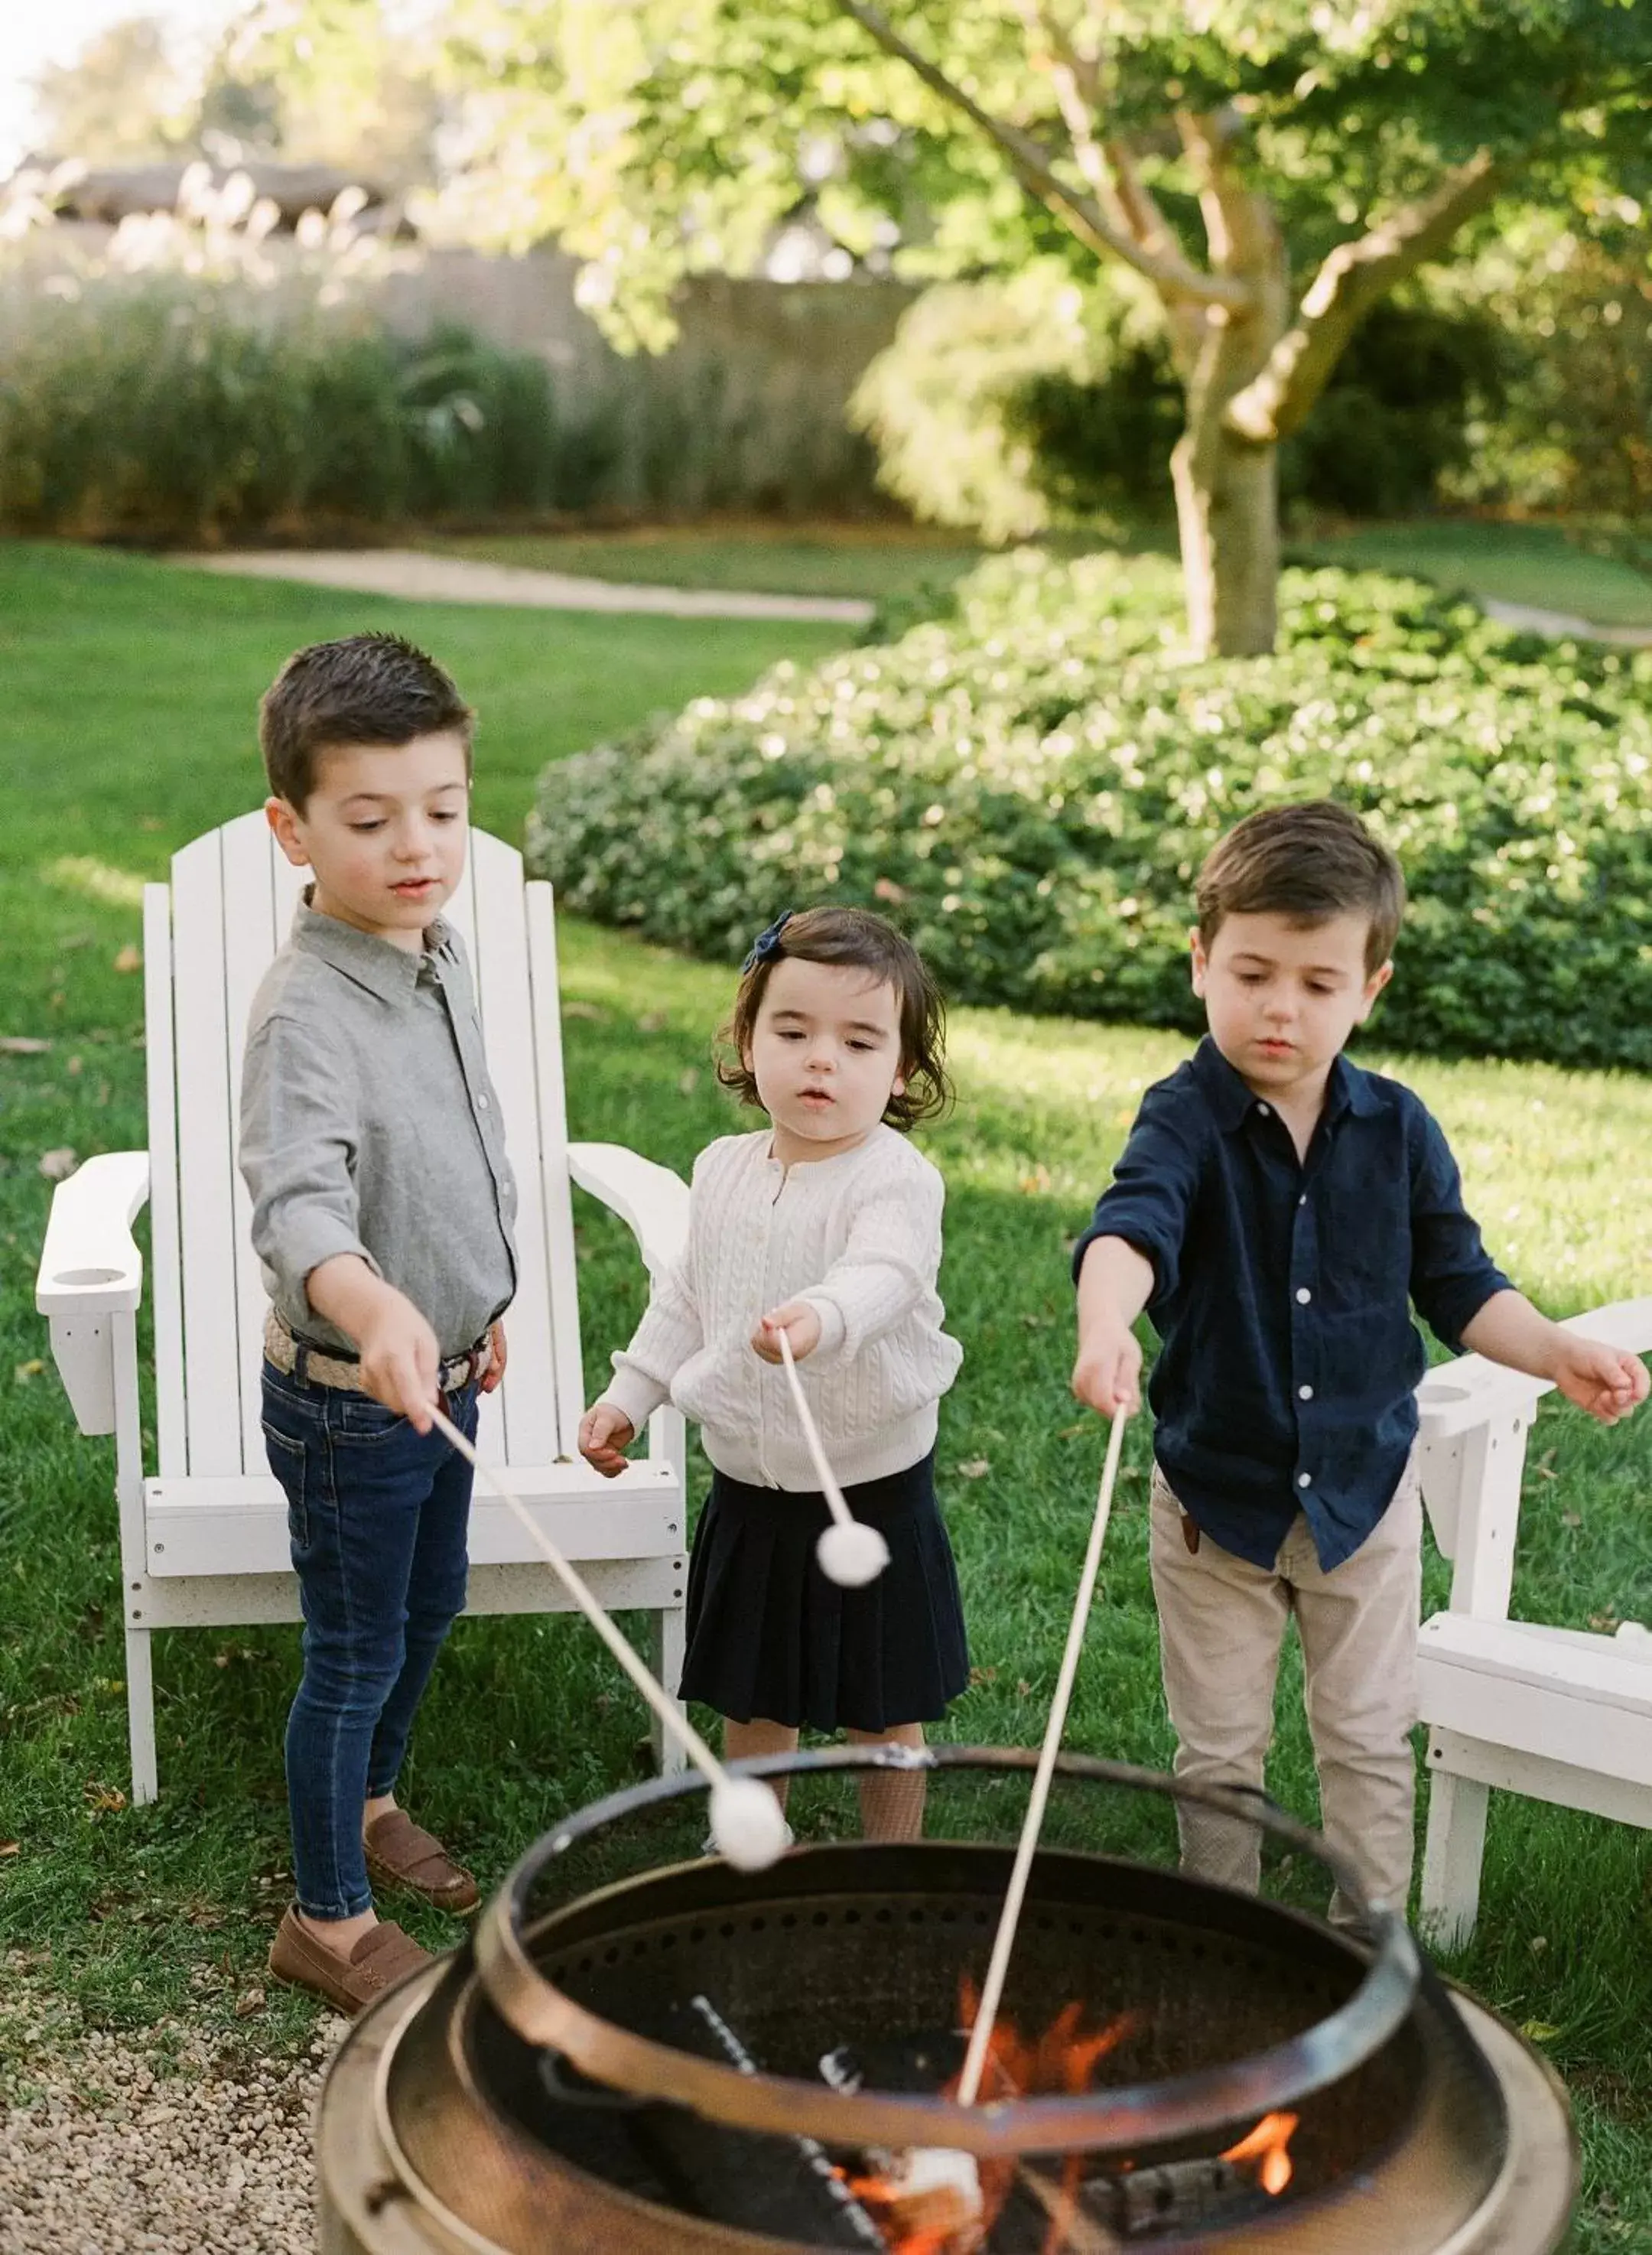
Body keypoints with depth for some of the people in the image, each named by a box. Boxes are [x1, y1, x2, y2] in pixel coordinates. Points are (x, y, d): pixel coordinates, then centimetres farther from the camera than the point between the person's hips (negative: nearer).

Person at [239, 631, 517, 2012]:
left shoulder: (446, 958, 0)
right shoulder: (307, 1012, -27)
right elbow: (299, 1206, -41)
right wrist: (374, 1309, -60)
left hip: (439, 1374, 8)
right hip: (349, 1395, -8)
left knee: (432, 1605, 25)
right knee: (356, 1656, 7)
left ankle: (366, 1804, 51)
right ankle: (329, 1922, 27)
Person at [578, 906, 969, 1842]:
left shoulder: (898, 1179, -18)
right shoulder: (725, 1170, 1)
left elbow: (881, 1277, -38)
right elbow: (686, 1298, 15)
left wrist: (819, 1318, -58)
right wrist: (630, 1394, 13)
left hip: (872, 1490, -5)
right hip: (749, 1488, 5)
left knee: (885, 1719, 10)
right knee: (753, 1704, 19)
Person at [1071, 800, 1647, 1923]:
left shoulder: (1398, 1130, -5)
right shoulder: (1186, 1119, -16)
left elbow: (1458, 1282, 3)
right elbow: (1132, 1226, -37)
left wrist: (1560, 1351, -14)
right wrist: (1105, 1328, -58)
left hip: (1363, 1486, 2)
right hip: (1215, 1488, -2)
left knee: (1372, 1744, 14)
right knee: (1220, 1750, 14)